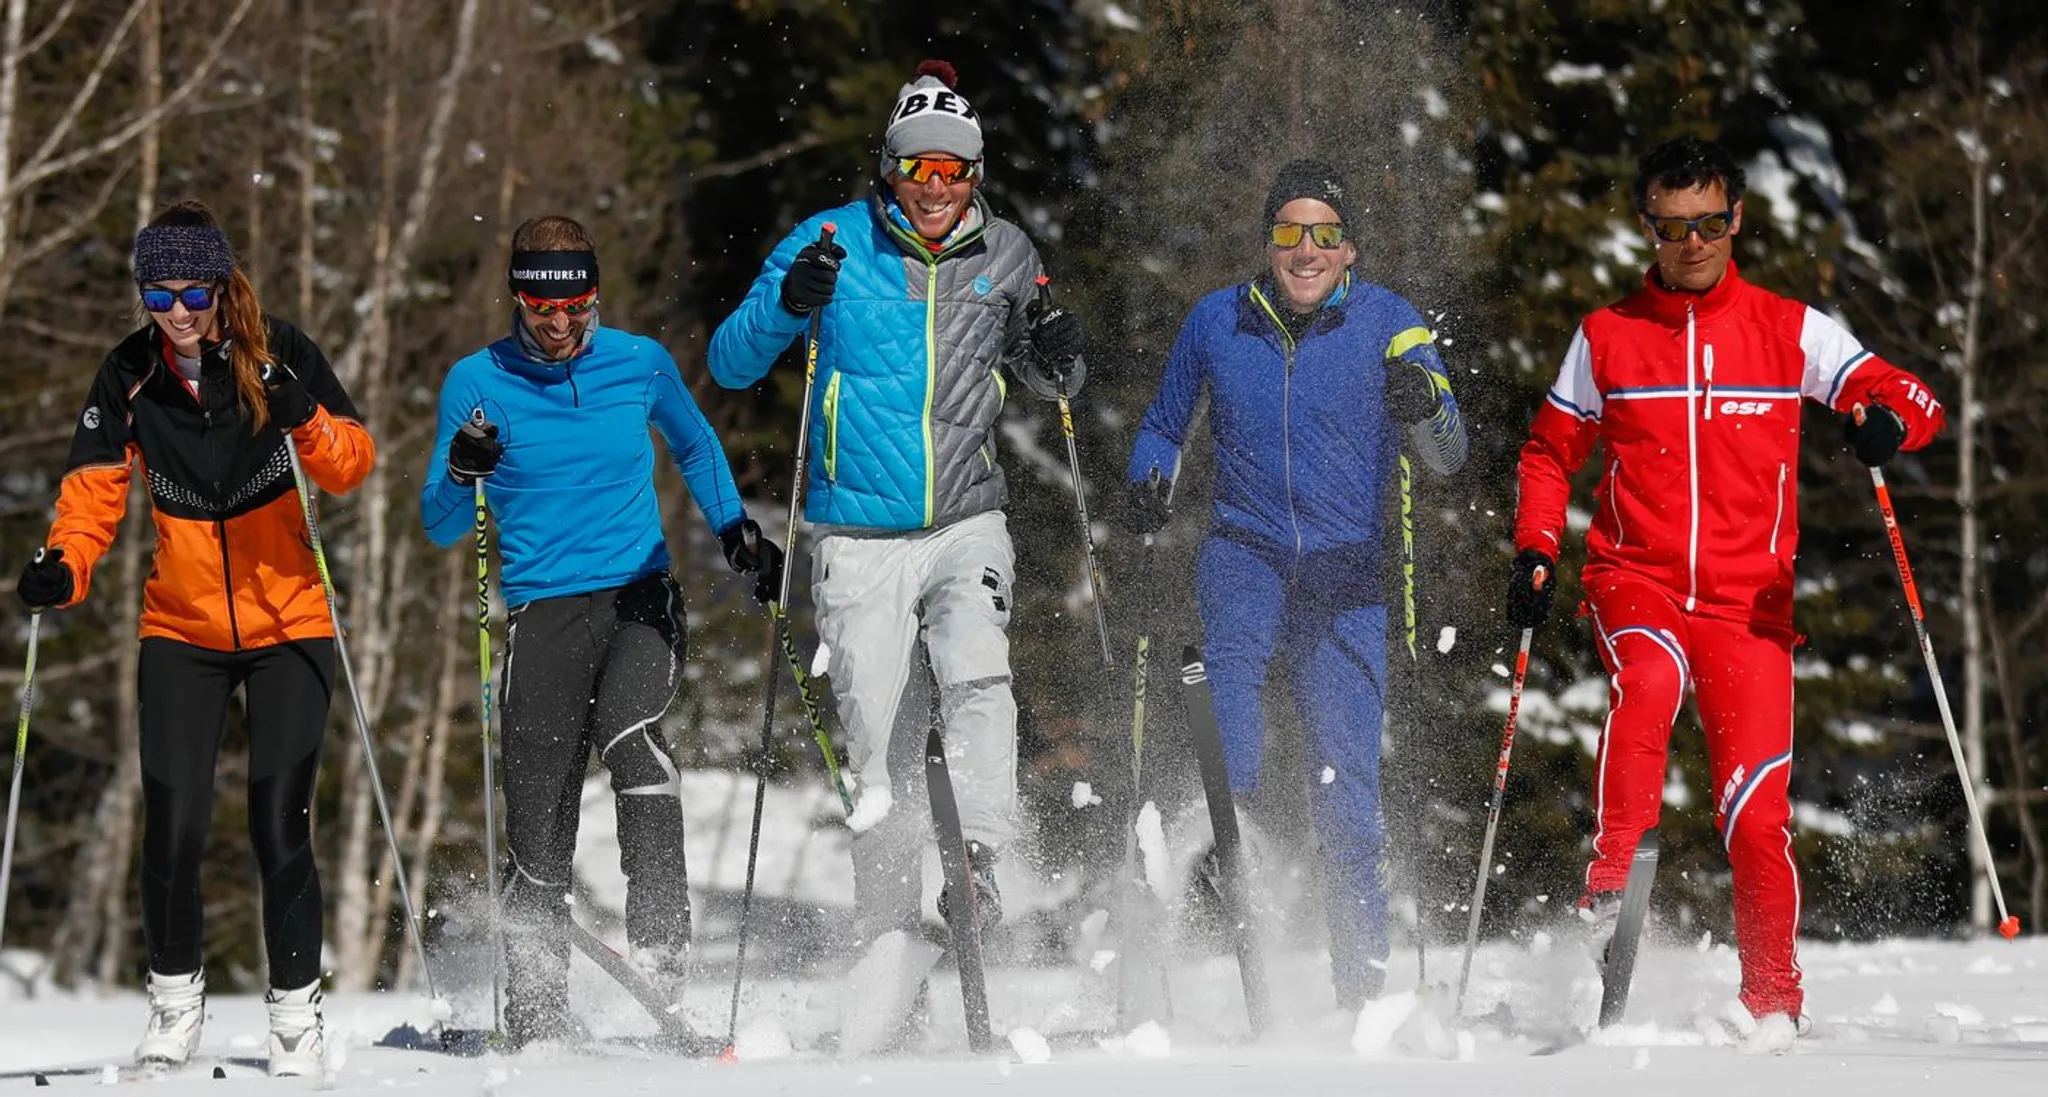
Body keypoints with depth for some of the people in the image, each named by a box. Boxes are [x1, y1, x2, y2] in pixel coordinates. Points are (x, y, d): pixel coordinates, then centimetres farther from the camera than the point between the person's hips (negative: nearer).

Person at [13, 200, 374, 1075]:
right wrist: (64, 565, -25)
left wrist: (305, 422, -32)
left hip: (288, 624, -2)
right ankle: (175, 999, 17)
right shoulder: (130, 375, -4)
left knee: (279, 831, -7)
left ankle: (296, 1010, 9)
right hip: (182, 630, 2)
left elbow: (352, 463, -11)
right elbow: (95, 486, -6)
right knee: (172, 831, -5)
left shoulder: (278, 353, -9)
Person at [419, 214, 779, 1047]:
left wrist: (737, 533, 12)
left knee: (627, 728, -31)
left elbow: (695, 447, 24)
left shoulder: (640, 363, 4)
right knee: (538, 830, -4)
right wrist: (462, 474, -18)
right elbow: (440, 527, 3)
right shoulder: (478, 382, 0)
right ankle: (535, 1006, 10)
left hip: (642, 598, 0)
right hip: (544, 611, 0)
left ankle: (661, 939, -29)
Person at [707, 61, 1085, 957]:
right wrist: (786, 304, -22)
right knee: (881, 754, 0)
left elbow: (1042, 379, 20)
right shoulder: (834, 243, -3)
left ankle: (979, 863, -29)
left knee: (977, 679, -27)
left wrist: (1057, 359, -4)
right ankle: (887, 934, 11)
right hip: (860, 540, -1)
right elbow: (730, 365, -2)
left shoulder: (1005, 256, 5)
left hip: (966, 527, 1)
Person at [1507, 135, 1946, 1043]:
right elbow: (1551, 453, 19)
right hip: (1635, 581, 0)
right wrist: (1535, 551, 2)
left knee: (1757, 812, -9)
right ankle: (1610, 887, -29)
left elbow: (1911, 399, 0)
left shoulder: (1790, 331, 5)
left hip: (1748, 600, 0)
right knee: (1648, 679, -35)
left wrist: (1886, 417, -25)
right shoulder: (1605, 337, 8)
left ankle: (1773, 998, 8)